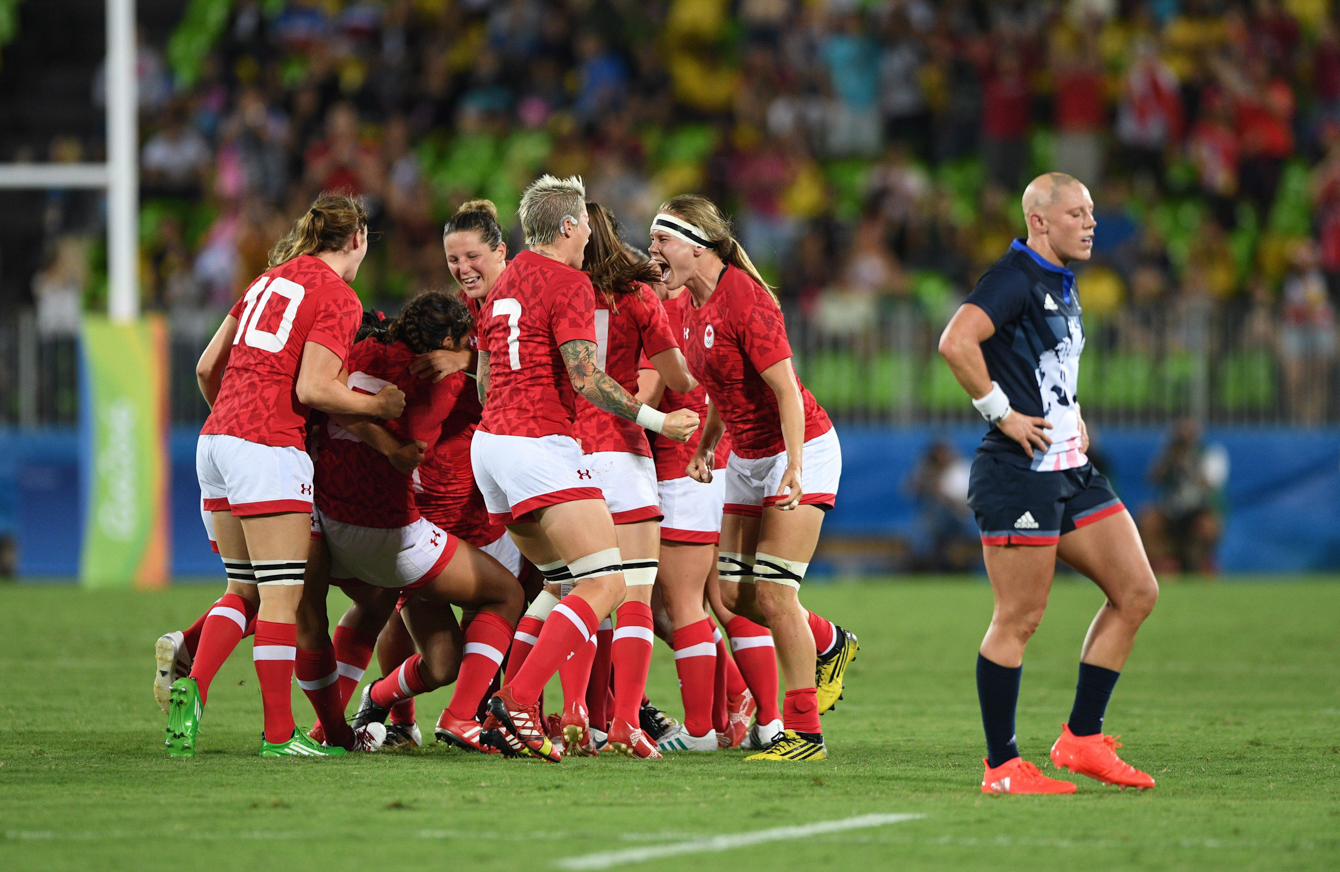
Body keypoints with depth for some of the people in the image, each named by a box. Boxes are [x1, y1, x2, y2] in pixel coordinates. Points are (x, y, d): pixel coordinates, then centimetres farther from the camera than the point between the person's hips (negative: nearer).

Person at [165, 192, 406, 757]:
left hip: (217, 440, 8)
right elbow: (312, 388, -14)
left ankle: (192, 684, -5)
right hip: (270, 449, -8)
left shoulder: (272, 280, 18)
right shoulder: (339, 298, -5)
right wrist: (379, 406, 0)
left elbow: (208, 366, 19)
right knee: (282, 595, -3)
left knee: (244, 589, 14)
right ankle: (278, 733, -2)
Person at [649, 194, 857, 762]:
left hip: (799, 450, -9)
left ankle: (803, 731, -3)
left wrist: (794, 471, -31)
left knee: (772, 592, -12)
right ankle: (830, 645, 32)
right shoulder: (694, 304, 4)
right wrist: (707, 445, 9)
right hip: (747, 457, 9)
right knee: (734, 593, 6)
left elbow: (786, 390, -25)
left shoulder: (744, 299, -22)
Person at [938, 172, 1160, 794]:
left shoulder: (1062, 287, 18)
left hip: (1070, 471, 10)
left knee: (1137, 591, 5)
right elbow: (956, 342, -28)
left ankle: (1081, 738, 12)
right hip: (1020, 472, -10)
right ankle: (1001, 767, 2)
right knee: (1018, 620, -5)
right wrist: (1001, 413, -22)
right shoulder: (1014, 278, -12)